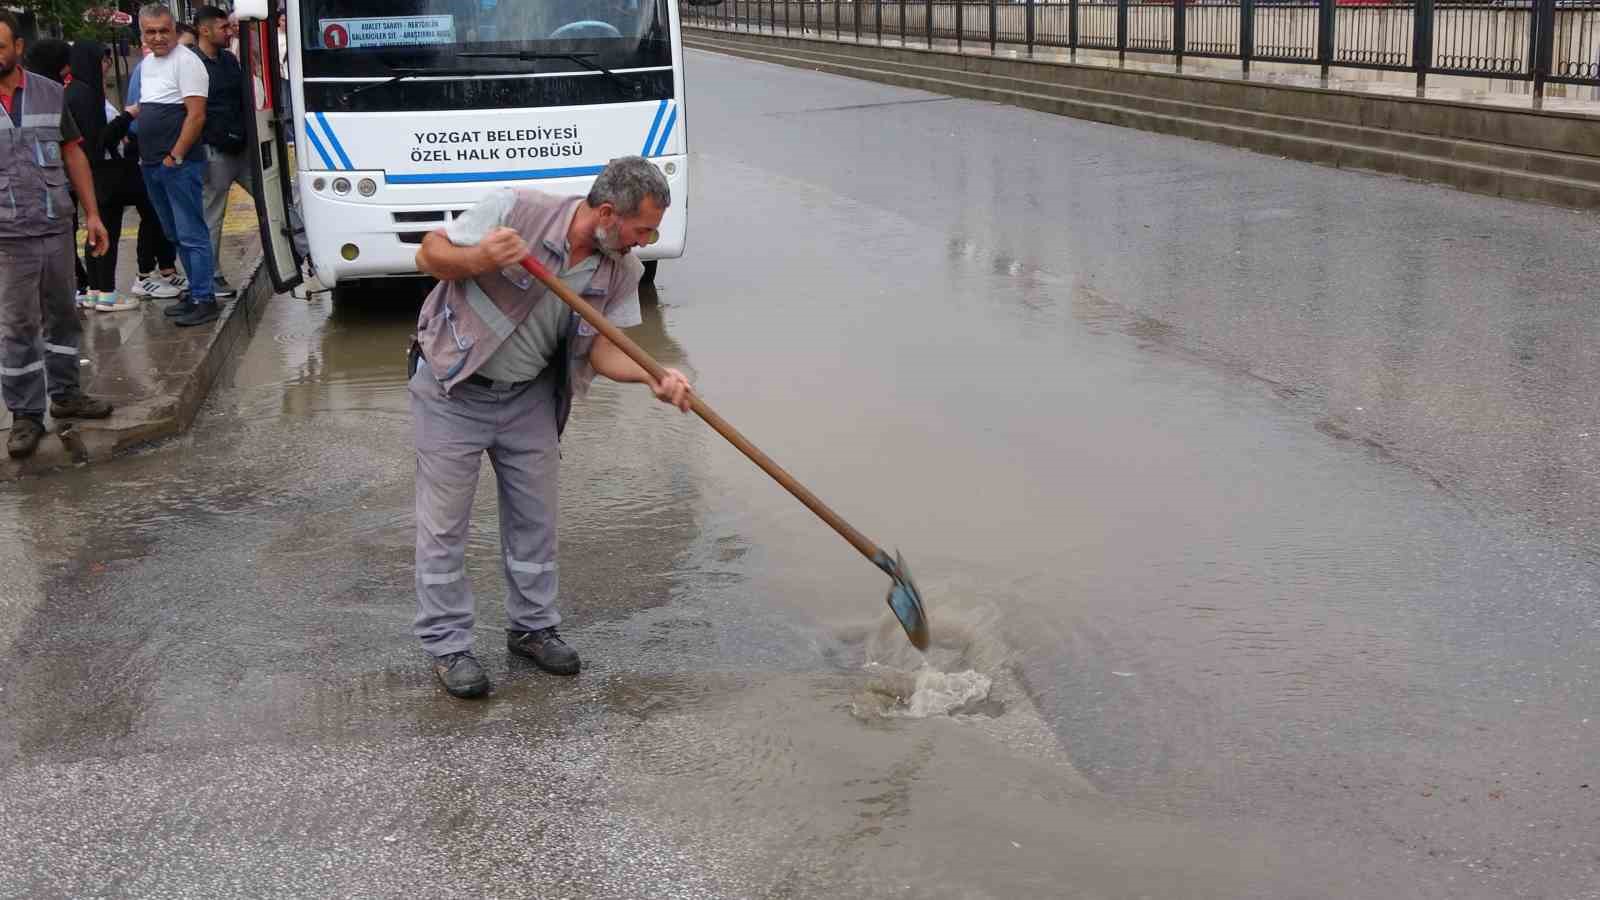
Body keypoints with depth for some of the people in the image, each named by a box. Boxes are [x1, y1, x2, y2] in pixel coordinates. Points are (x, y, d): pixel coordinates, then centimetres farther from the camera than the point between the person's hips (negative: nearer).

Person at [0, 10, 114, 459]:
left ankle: (63, 393, 29)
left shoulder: (50, 93, 4)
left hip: (58, 229, 3)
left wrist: (91, 213, 7)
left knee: (62, 316, 14)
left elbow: (73, 153, 11)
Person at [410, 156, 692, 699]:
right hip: (453, 390, -5)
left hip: (529, 396, 5)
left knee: (535, 516, 12)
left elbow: (601, 347, -8)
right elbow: (429, 255, -15)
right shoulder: (514, 211, -24)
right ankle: (446, 645, 14)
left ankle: (532, 627, 30)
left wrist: (655, 375, -27)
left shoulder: (622, 271, -8)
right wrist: (479, 259, -36)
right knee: (444, 522, 2)